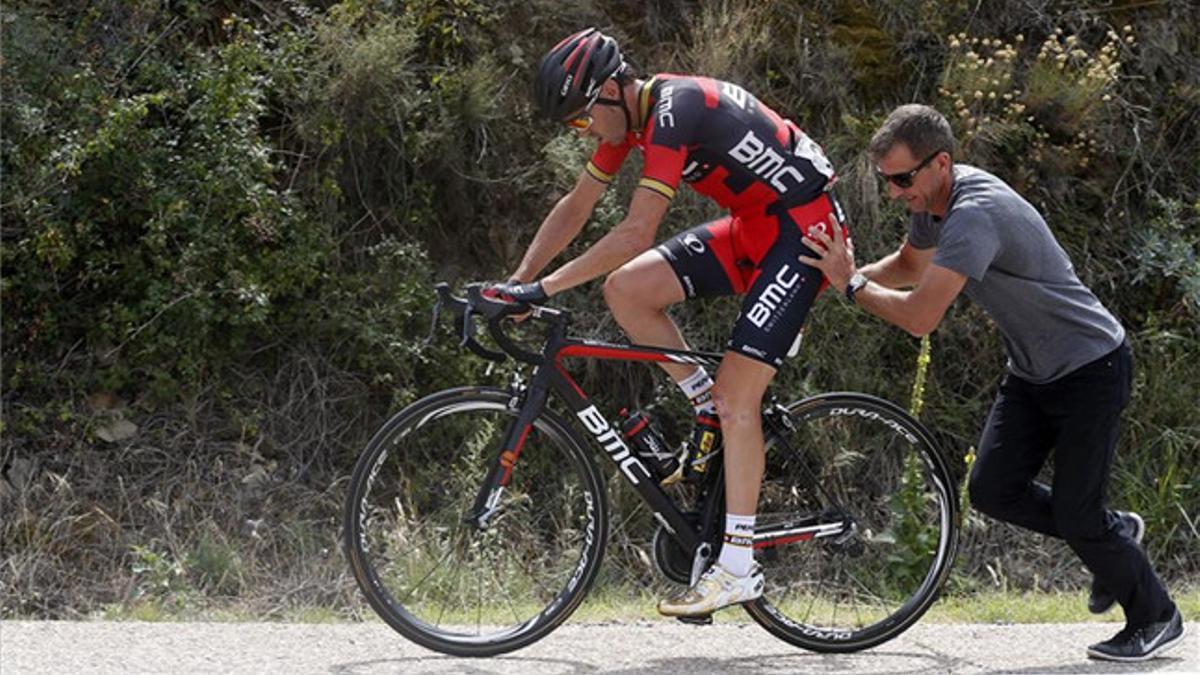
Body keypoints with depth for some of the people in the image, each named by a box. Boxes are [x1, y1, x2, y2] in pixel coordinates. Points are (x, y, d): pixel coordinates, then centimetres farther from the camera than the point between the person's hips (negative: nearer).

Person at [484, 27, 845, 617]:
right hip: (752, 226, 9)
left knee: (737, 393, -14)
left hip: (803, 229, -9)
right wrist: (516, 282, 1)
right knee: (625, 289, -4)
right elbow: (575, 208, 11)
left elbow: (636, 233, -31)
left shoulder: (674, 110, -25)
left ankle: (738, 567, -12)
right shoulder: (629, 114, 3)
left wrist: (544, 288, -30)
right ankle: (710, 412, 9)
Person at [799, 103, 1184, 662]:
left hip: (1092, 369, -9)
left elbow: (920, 317, -36)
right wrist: (849, 272, 3)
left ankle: (1155, 619, 15)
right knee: (992, 490, -2)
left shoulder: (975, 215, -31)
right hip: (1032, 372, 9)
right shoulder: (933, 199, -1)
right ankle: (1113, 532, 21)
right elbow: (909, 266, 20)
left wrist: (852, 286, -21)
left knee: (1075, 515, -7)